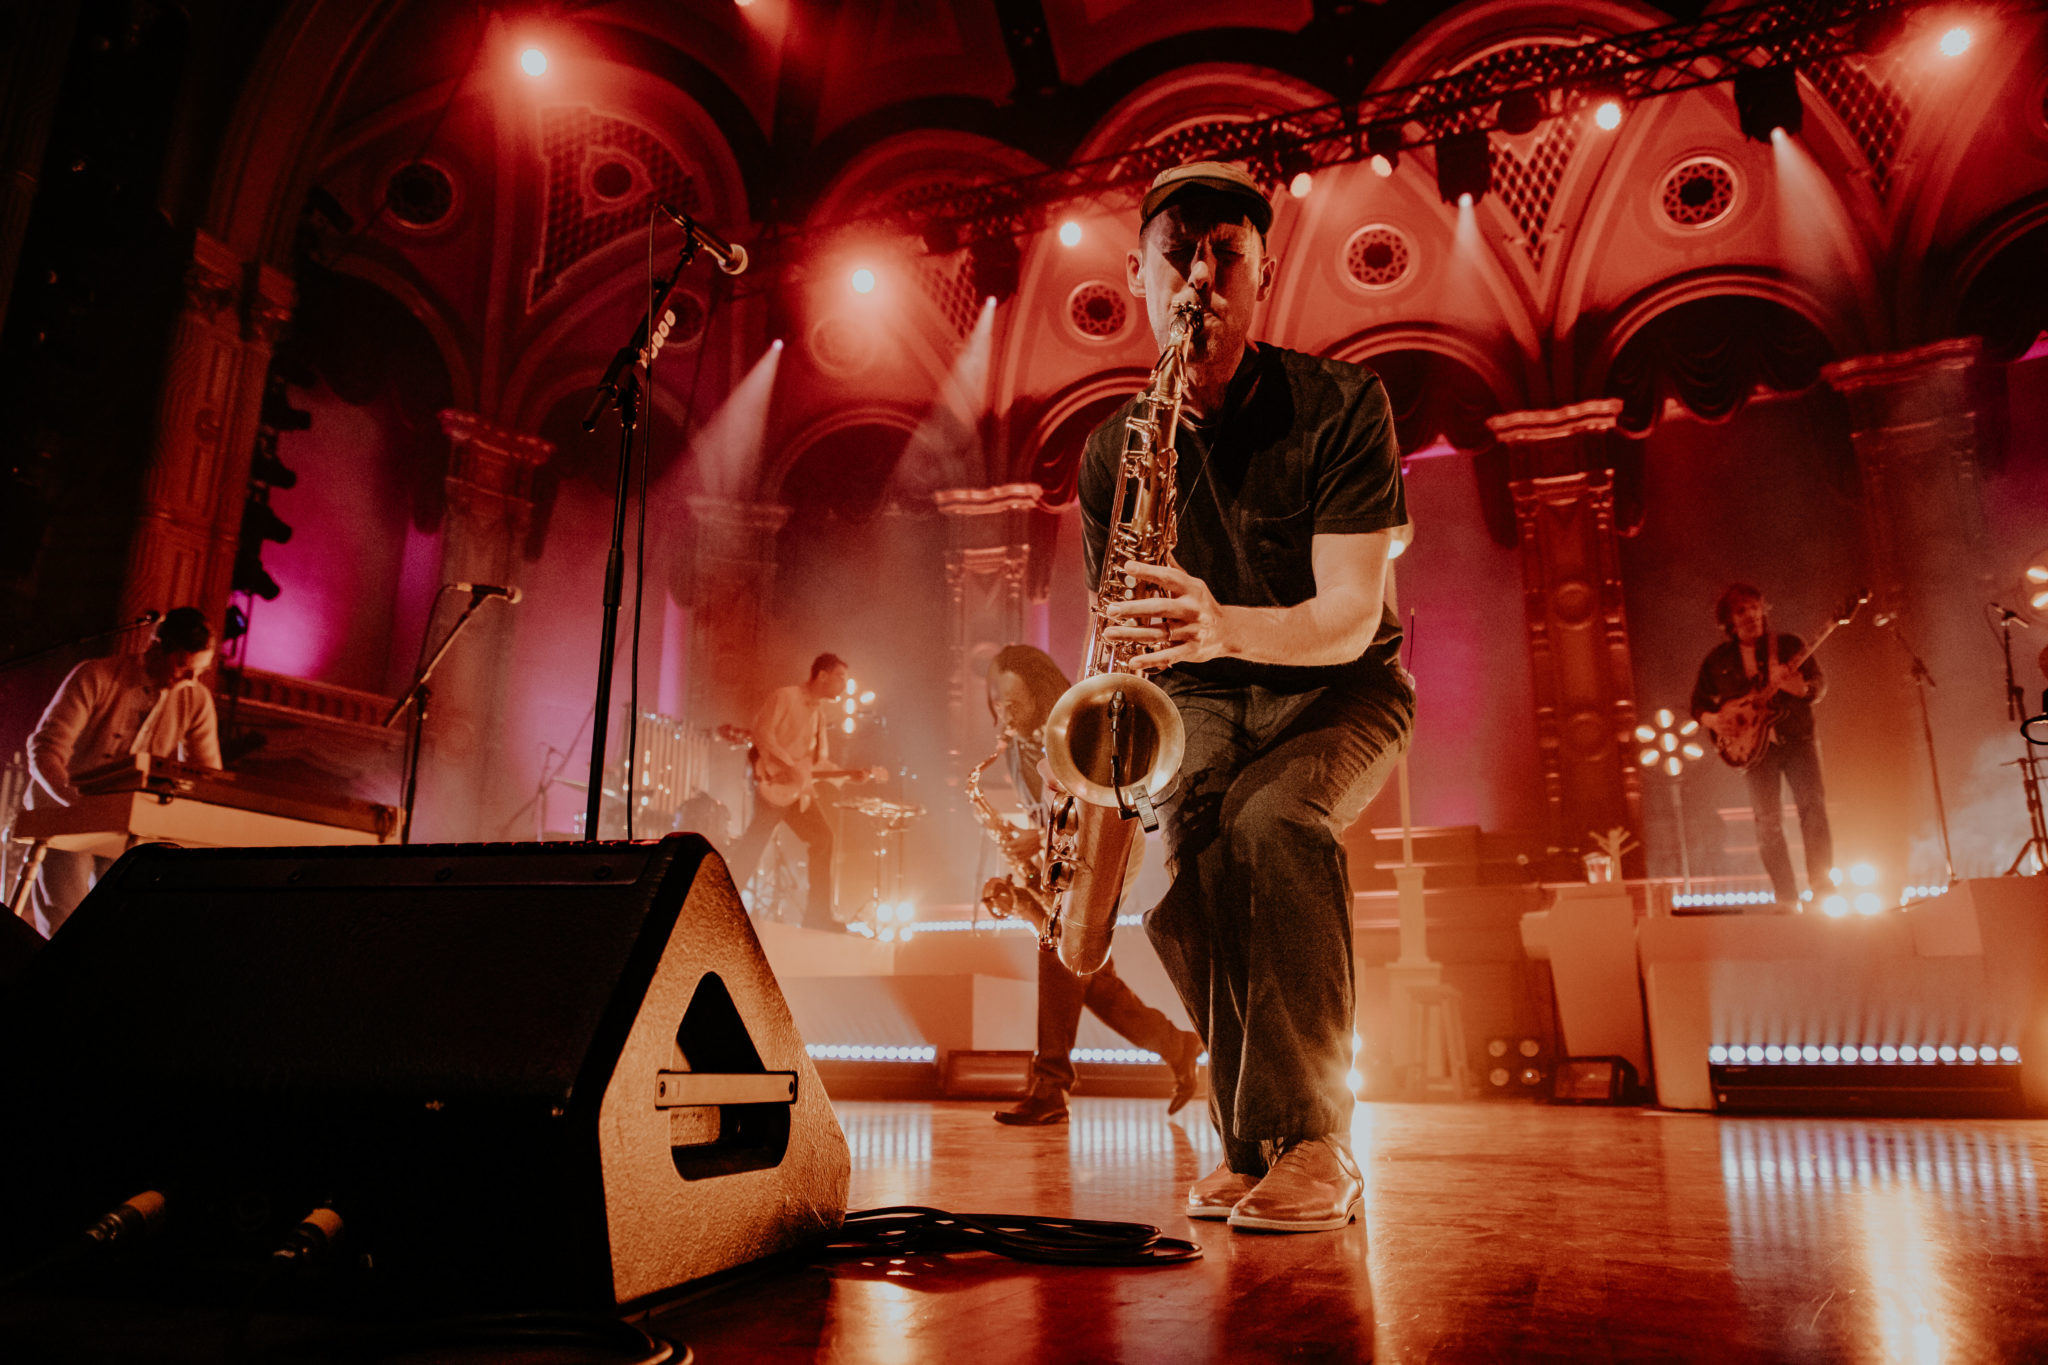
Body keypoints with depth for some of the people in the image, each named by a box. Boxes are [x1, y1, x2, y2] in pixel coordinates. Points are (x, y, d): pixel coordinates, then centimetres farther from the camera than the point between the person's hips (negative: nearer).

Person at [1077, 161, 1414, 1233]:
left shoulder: (1341, 405, -12)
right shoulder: (1111, 450, -1)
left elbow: (1350, 618, -21)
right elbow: (1118, 632, 2)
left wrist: (1225, 626, -42)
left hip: (1339, 692, -3)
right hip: (1197, 703, 3)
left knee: (1270, 819, -35)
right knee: (1178, 851, -28)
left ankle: (1313, 1142, -21)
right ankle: (1255, 1142, -9)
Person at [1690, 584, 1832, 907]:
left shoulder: (1789, 645, 7)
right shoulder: (1717, 659, 9)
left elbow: (1820, 683, 3)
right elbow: (1699, 702, 14)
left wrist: (1801, 688, -20)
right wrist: (1712, 720, -7)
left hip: (1797, 738, 0)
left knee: (1814, 806, -12)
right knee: (1768, 822, -5)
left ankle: (1822, 890, -8)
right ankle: (1787, 901, 0)